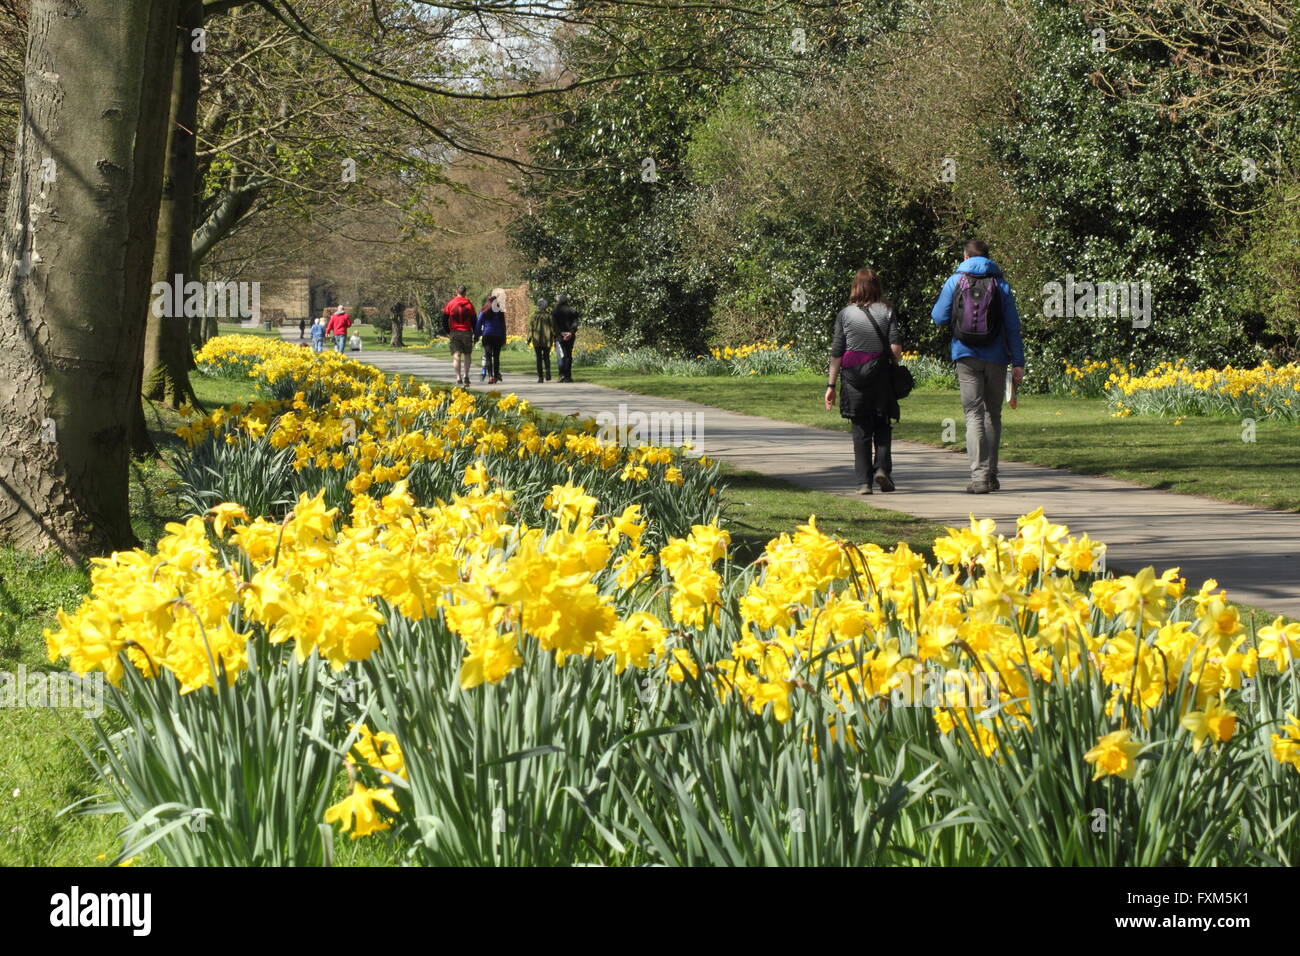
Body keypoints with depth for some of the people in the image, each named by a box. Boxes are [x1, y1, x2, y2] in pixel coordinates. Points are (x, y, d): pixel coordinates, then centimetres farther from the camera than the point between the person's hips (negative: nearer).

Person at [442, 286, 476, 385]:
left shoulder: (450, 304, 1)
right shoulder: (469, 304, 2)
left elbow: (444, 320, 2)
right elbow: (473, 321, 3)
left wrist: (447, 332, 14)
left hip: (454, 332, 0)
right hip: (467, 332, 0)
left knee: (456, 355, -2)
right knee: (467, 355, 13)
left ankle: (458, 377, -12)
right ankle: (466, 375, 3)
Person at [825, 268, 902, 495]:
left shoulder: (845, 314, 2)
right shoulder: (887, 312, 0)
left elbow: (836, 353, 1)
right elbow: (895, 349, -7)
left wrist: (831, 385, 5)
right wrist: (894, 361, 15)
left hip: (853, 376, 0)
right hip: (881, 375, 0)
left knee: (861, 429, 5)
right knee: (882, 425, 13)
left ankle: (863, 481, 2)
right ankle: (882, 467, -6)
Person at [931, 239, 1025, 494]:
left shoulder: (955, 282, 2)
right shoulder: (1000, 284, 5)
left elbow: (940, 317, 3)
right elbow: (1013, 325, 3)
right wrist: (1018, 363, 4)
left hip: (967, 357, -1)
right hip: (996, 358, 1)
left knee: (974, 414, -4)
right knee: (993, 415, 14)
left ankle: (979, 475, -16)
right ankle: (991, 474, 18)